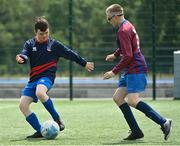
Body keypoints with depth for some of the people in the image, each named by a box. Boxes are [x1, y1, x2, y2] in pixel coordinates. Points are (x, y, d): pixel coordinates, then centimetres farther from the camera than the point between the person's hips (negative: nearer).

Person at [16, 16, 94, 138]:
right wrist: (21, 59, -33)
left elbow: (70, 54, 14)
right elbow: (24, 54, -8)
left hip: (47, 77, -4)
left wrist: (84, 63, 21)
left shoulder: (54, 45, 5)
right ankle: (40, 131, -3)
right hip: (34, 79, 4)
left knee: (40, 92, -38)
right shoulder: (30, 44, 10)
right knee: (23, 105, -11)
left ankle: (57, 118, -20)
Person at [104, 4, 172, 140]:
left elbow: (128, 56, -22)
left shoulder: (123, 31, -16)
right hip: (130, 71, 10)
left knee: (132, 100, -20)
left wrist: (114, 72, -19)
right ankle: (136, 131, 3)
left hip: (136, 70, -10)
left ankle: (164, 122, -20)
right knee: (117, 97, 7)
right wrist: (115, 55, 36)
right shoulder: (127, 26, 16)